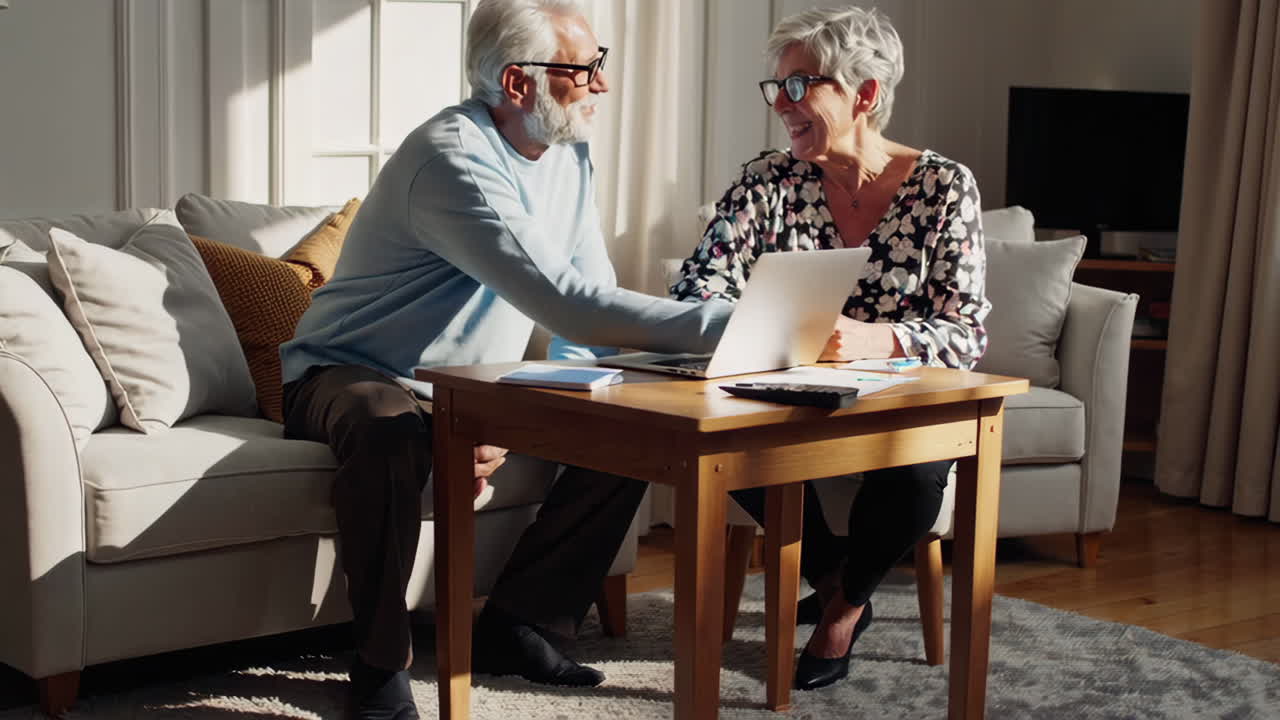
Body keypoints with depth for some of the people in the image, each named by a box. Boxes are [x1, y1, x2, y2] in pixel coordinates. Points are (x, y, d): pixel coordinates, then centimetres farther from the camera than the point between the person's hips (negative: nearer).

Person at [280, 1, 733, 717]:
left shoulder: (568, 153, 1)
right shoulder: (453, 157, -28)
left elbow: (591, 299, -1)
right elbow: (572, 307, -38)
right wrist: (734, 327, -42)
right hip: (355, 376, -8)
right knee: (390, 429, -41)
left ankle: (517, 625, 1)